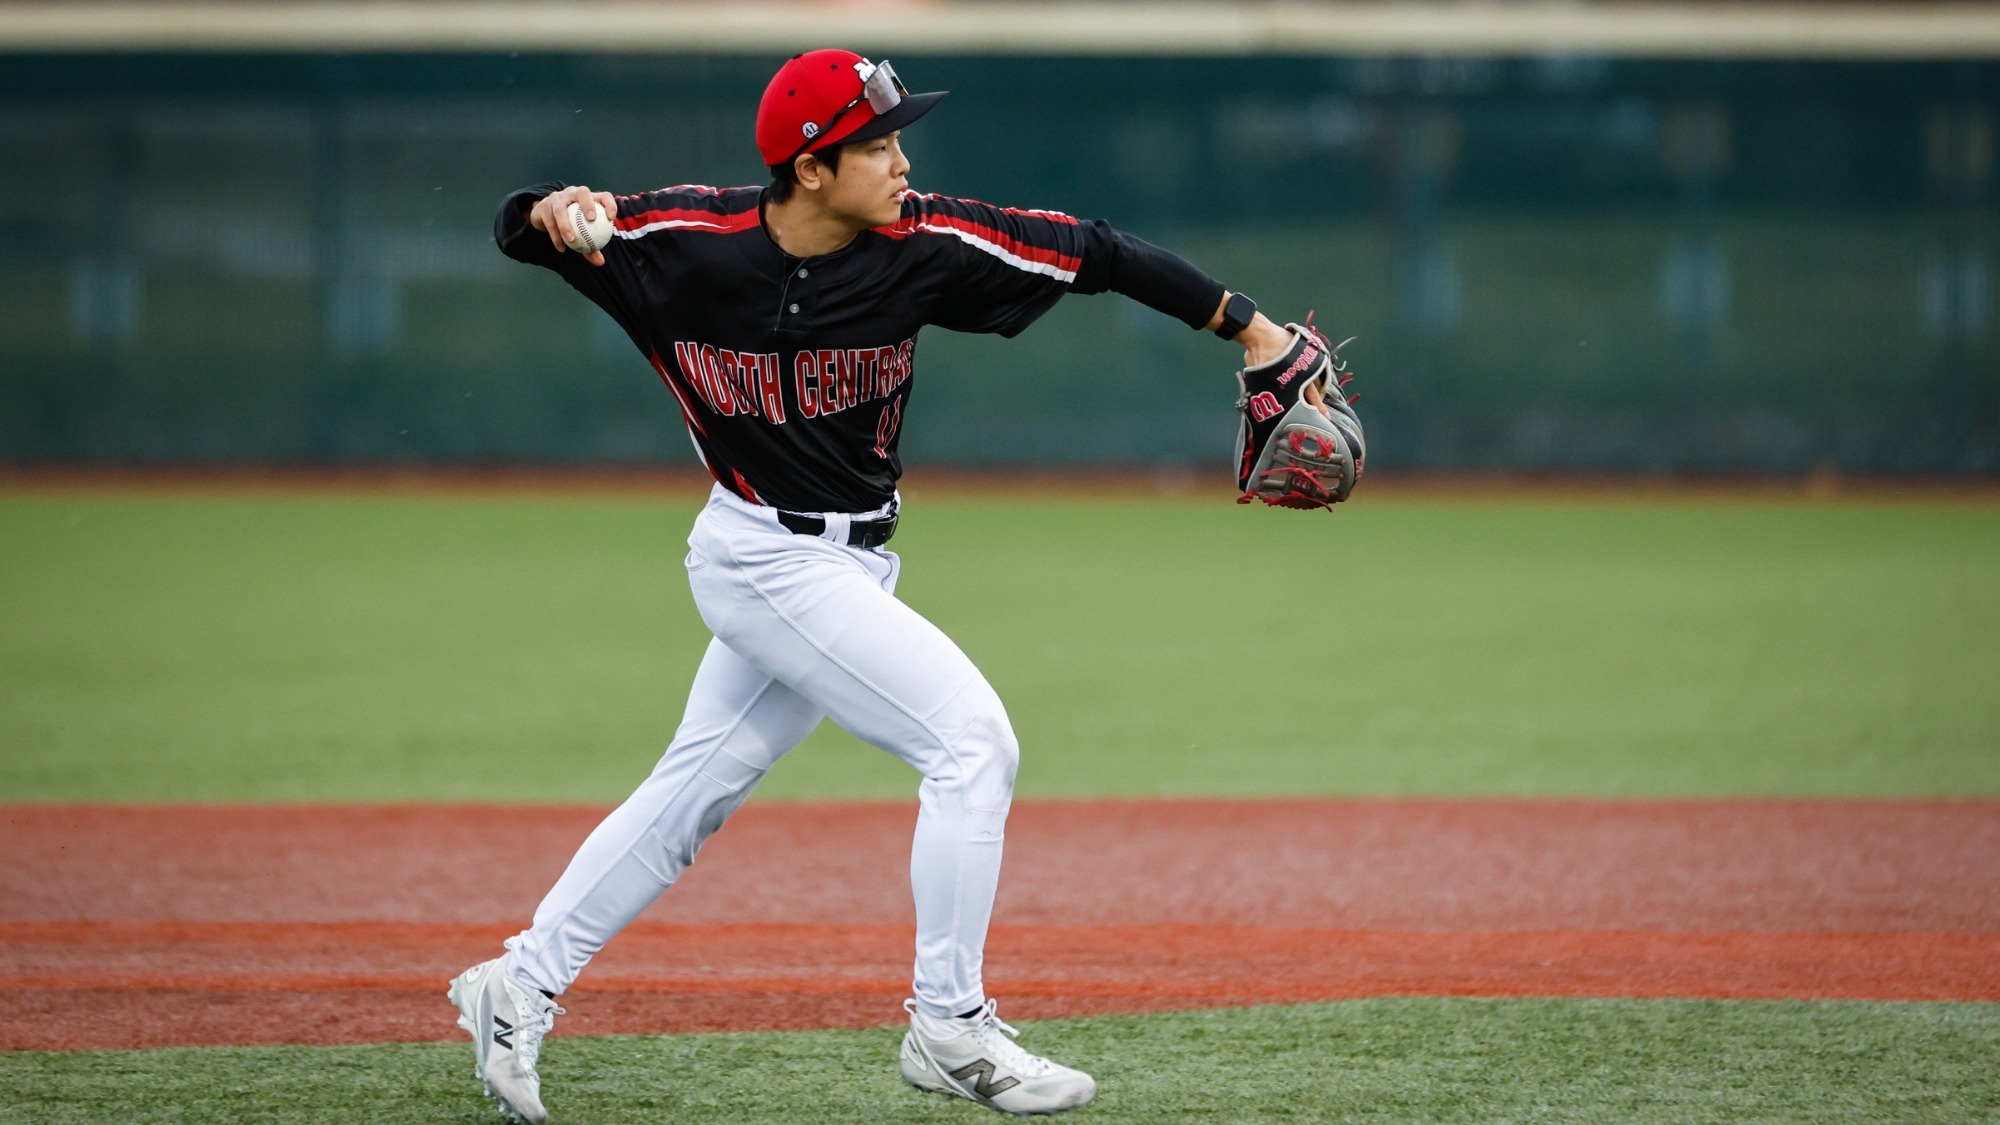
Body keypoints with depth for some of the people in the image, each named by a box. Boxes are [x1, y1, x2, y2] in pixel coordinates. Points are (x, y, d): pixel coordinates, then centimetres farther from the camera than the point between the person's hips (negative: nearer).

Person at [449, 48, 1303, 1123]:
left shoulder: (921, 245, -10)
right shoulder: (686, 241, -16)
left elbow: (1093, 252, -9)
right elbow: (518, 229, -5)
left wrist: (1247, 327, -14)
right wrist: (553, 212, -29)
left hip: (850, 565, 5)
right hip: (764, 560, -5)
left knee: (691, 793, 14)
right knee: (971, 740, -14)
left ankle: (517, 988, 27)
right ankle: (948, 1028, -6)